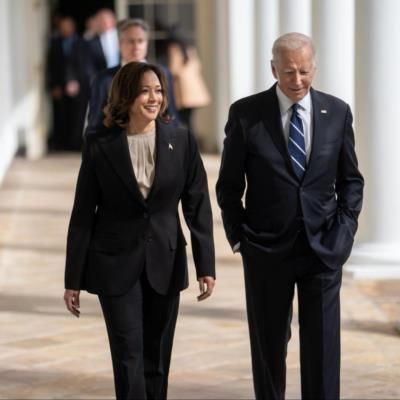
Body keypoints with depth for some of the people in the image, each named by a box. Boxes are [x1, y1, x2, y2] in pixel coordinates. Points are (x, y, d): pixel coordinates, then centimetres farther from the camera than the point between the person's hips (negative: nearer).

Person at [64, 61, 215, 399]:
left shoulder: (181, 140, -1)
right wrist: (74, 279, -2)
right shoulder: (100, 145, -5)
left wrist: (206, 265, -3)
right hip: (116, 265, -2)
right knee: (129, 356, -6)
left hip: (165, 263, 2)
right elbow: (83, 215, -1)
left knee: (157, 358, 10)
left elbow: (198, 205, 1)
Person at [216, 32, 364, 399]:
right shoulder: (246, 113, -5)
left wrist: (345, 228, -1)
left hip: (323, 246, 1)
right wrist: (238, 235, -1)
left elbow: (350, 179, 10)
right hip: (267, 247, -1)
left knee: (323, 343, 0)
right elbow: (229, 183, 3)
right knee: (268, 344, 10)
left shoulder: (337, 112, 1)